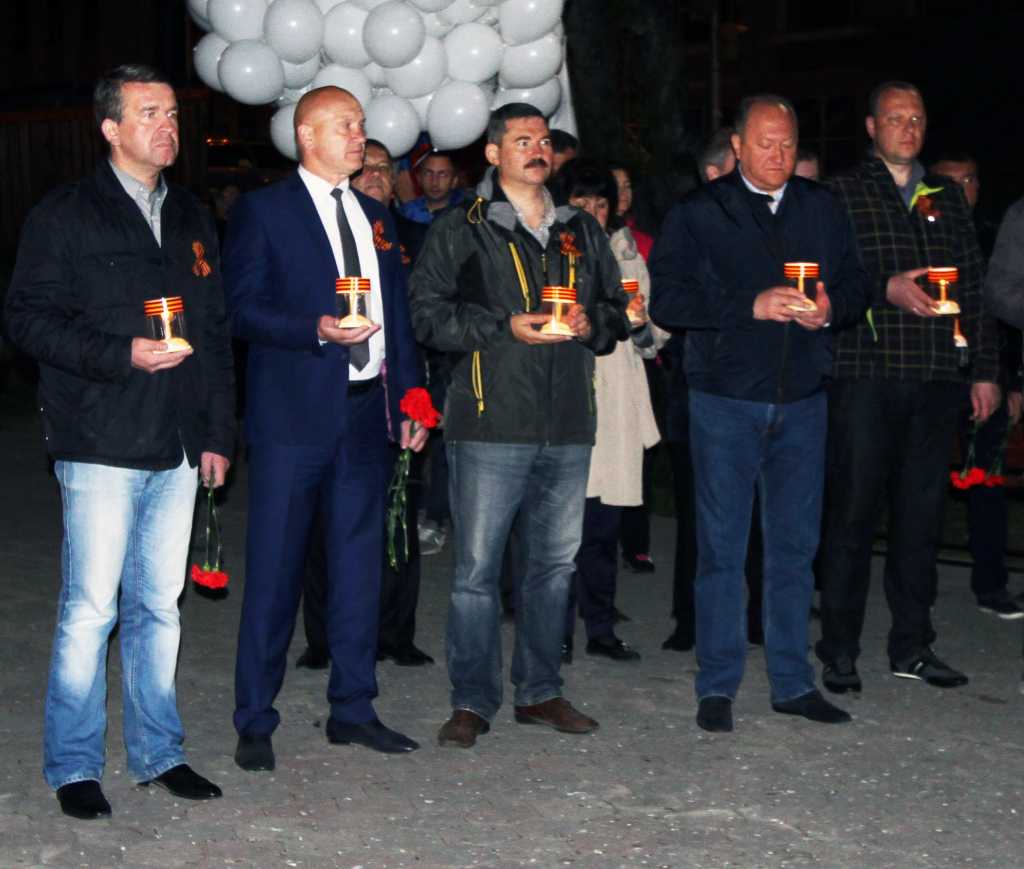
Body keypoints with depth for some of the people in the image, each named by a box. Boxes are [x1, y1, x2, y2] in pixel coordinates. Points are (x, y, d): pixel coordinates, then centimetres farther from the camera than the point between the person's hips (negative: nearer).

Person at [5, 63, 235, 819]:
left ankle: (158, 751, 22)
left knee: (159, 605, 11)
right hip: (102, 446, -5)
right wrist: (123, 354, -18)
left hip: (178, 448, 5)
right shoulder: (65, 216, -1)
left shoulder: (192, 220, 16)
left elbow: (216, 333, 17)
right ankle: (74, 766, 10)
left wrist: (219, 431, 11)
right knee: (91, 609, -3)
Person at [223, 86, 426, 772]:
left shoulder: (377, 218, 17)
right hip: (294, 413, -5)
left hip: (367, 411, 6)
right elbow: (242, 308, -7)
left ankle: (353, 708, 20)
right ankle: (255, 722, 8)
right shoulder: (263, 211, 0)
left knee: (361, 565, 10)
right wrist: (317, 331, -20)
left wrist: (410, 399, 10)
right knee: (275, 569, -1)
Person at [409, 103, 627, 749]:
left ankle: (540, 691, 23)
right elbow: (429, 313, -5)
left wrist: (591, 323, -3)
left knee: (556, 561, 11)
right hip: (491, 422, -5)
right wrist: (505, 328, -14)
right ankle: (473, 701, 7)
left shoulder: (582, 231, 17)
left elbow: (617, 308, 19)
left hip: (568, 425, 5)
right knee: (478, 566, -4)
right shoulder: (460, 231, 3)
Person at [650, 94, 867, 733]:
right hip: (725, 399, -3)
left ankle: (793, 682, 19)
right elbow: (668, 301, -10)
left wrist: (831, 309, -10)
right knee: (722, 545, 2)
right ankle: (718, 686, 11)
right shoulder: (700, 214, 0)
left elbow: (856, 287, 13)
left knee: (796, 546, 9)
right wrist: (753, 305, -19)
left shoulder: (822, 210, 11)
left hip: (802, 399, 3)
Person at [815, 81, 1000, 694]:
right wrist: (885, 287, -19)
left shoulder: (948, 199, 18)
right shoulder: (842, 194, 5)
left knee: (923, 512, 7)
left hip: (937, 378, 4)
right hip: (866, 374, -4)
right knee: (855, 511, -2)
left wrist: (985, 369, 11)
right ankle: (840, 651, 6)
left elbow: (973, 289, 16)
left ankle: (912, 645, 17)